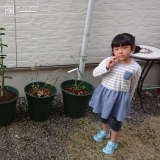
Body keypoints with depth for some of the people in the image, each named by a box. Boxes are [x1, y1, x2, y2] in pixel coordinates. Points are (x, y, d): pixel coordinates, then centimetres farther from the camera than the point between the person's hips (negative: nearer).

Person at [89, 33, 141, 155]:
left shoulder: (136, 68, -15)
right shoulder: (108, 61, -14)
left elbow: (133, 86, -1)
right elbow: (95, 73, -11)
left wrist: (128, 100, 9)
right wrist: (106, 67, -27)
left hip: (120, 97, -3)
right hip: (104, 93, 3)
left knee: (115, 121, 11)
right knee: (103, 116, 24)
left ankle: (113, 142, 38)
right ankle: (105, 132, 55)